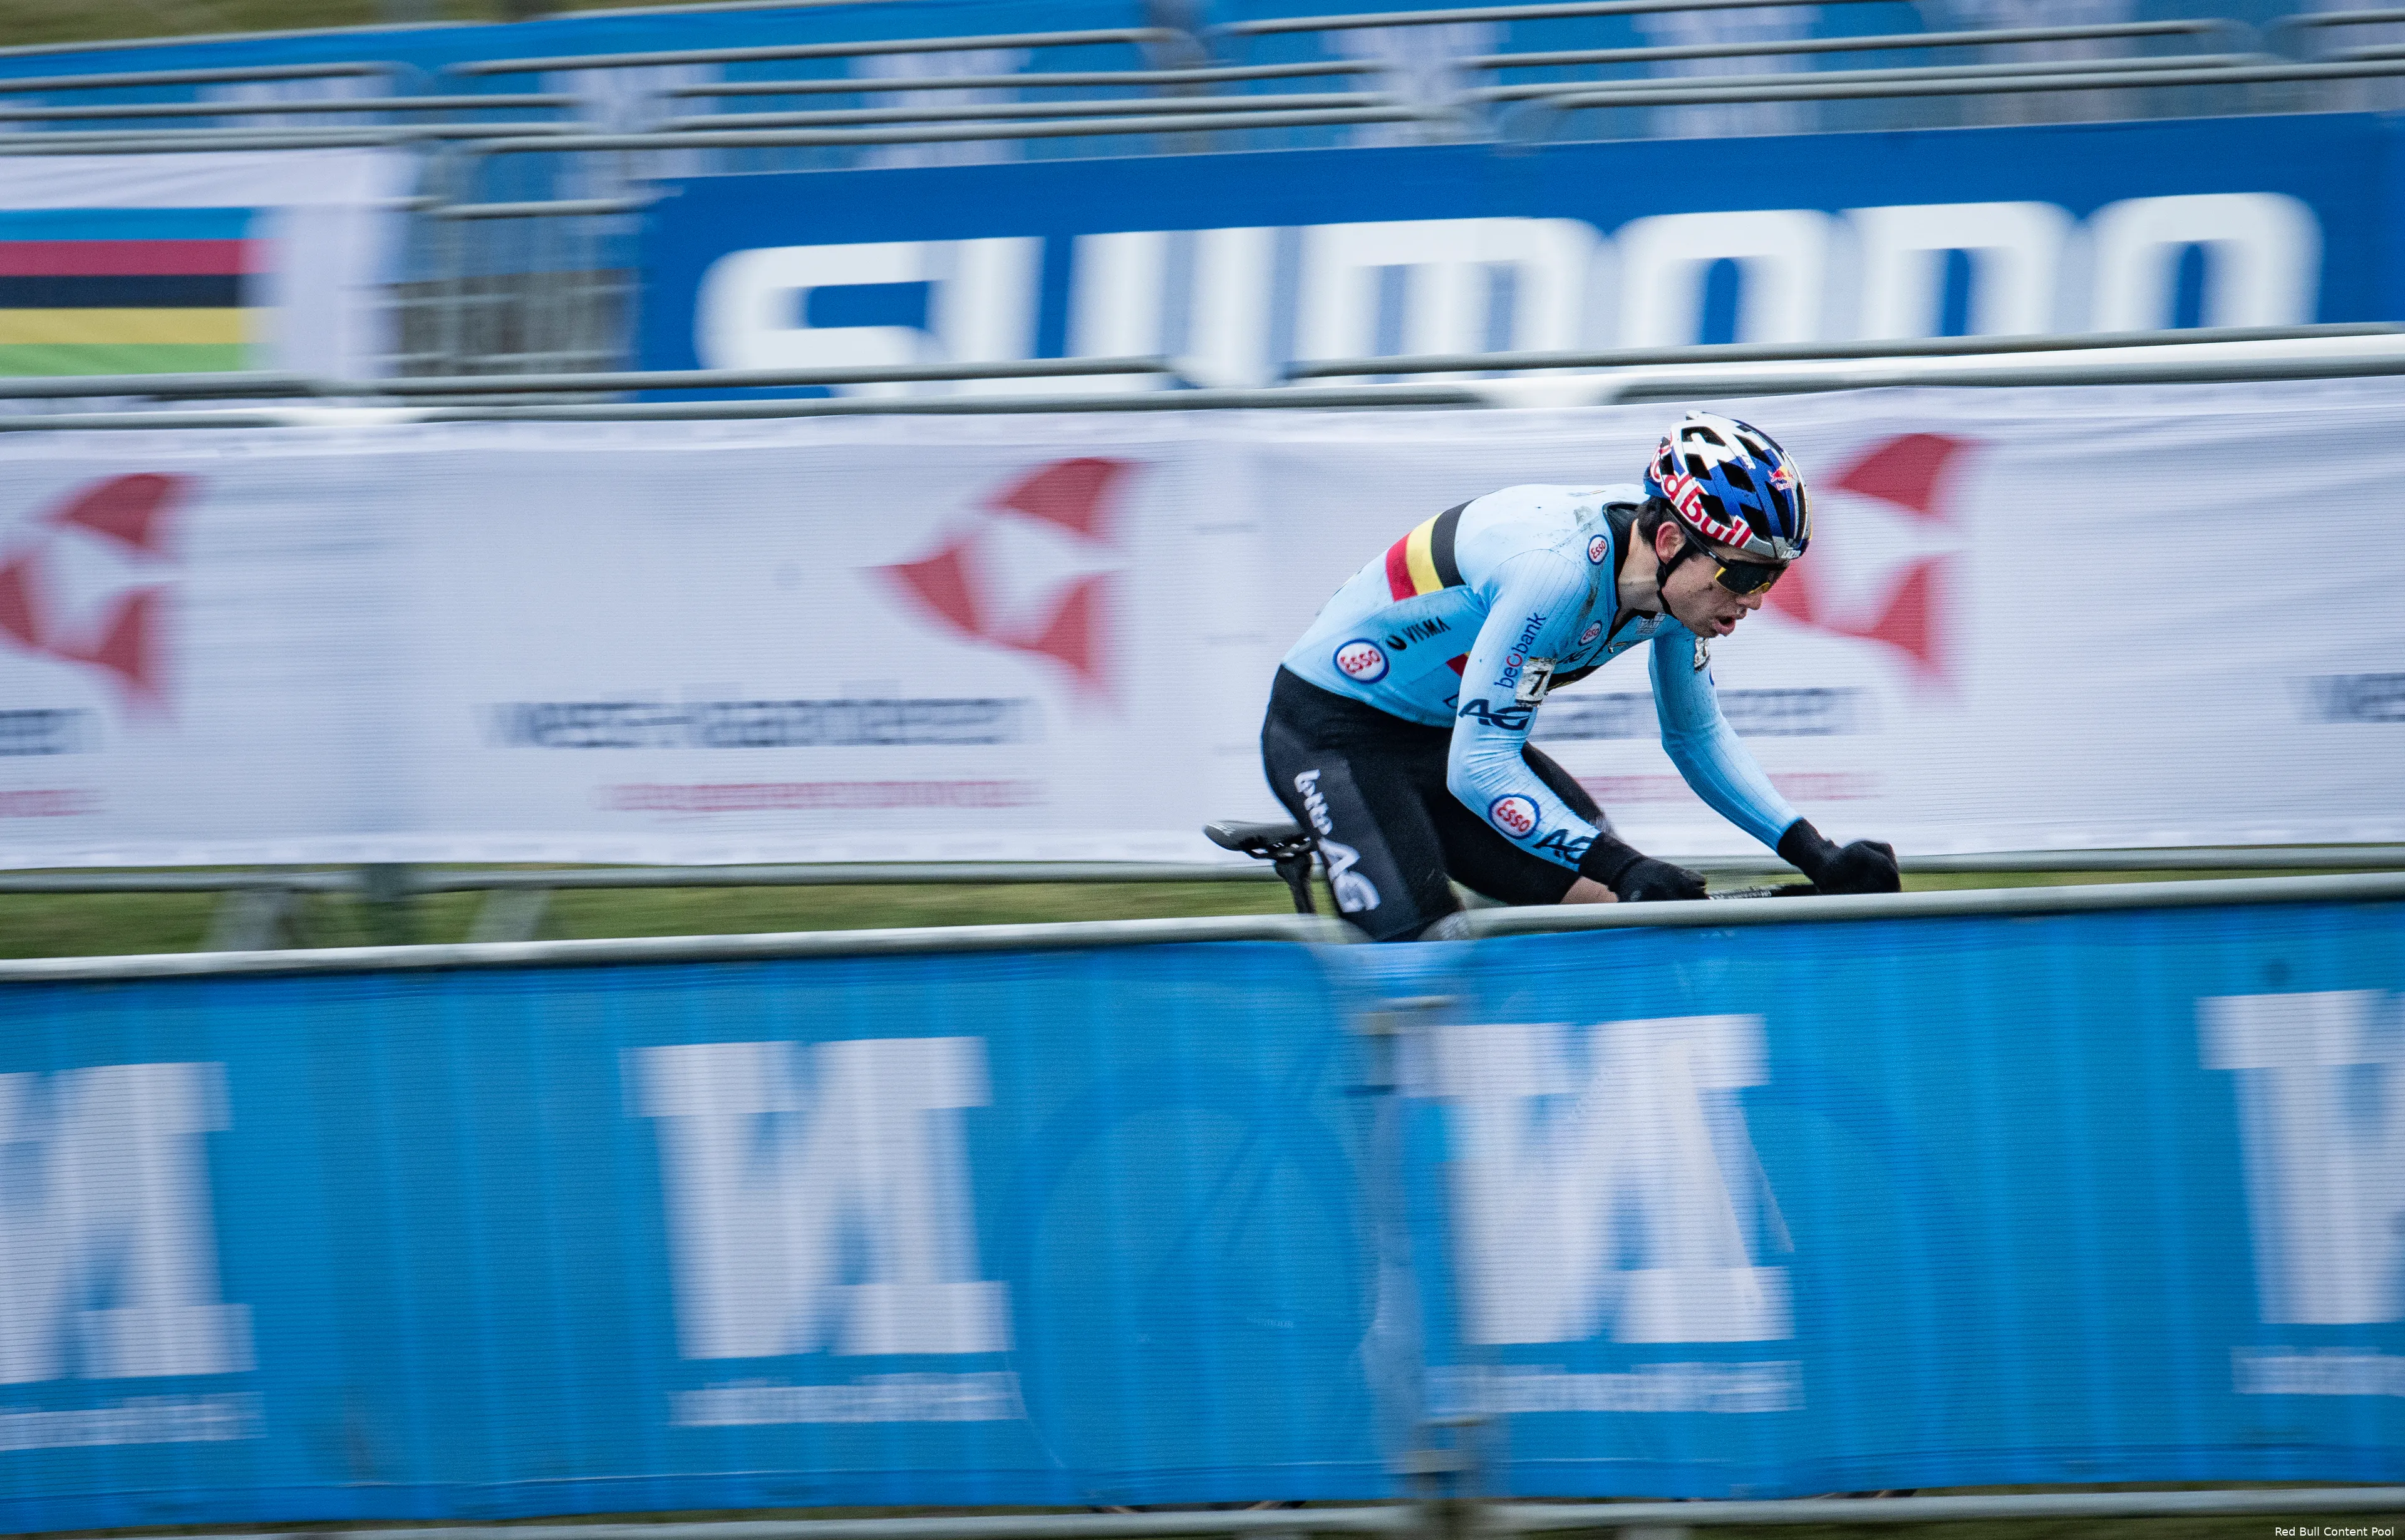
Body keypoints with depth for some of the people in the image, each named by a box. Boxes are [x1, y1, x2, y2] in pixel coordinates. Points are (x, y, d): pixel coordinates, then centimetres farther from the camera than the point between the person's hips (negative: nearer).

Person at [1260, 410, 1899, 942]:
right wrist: (1622, 866, -37)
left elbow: (1699, 738, 8)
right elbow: (1478, 771, -33)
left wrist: (1814, 854, -3)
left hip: (1449, 732, 8)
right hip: (1332, 731, -8)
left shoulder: (1679, 578, -9)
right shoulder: (1559, 569, -34)